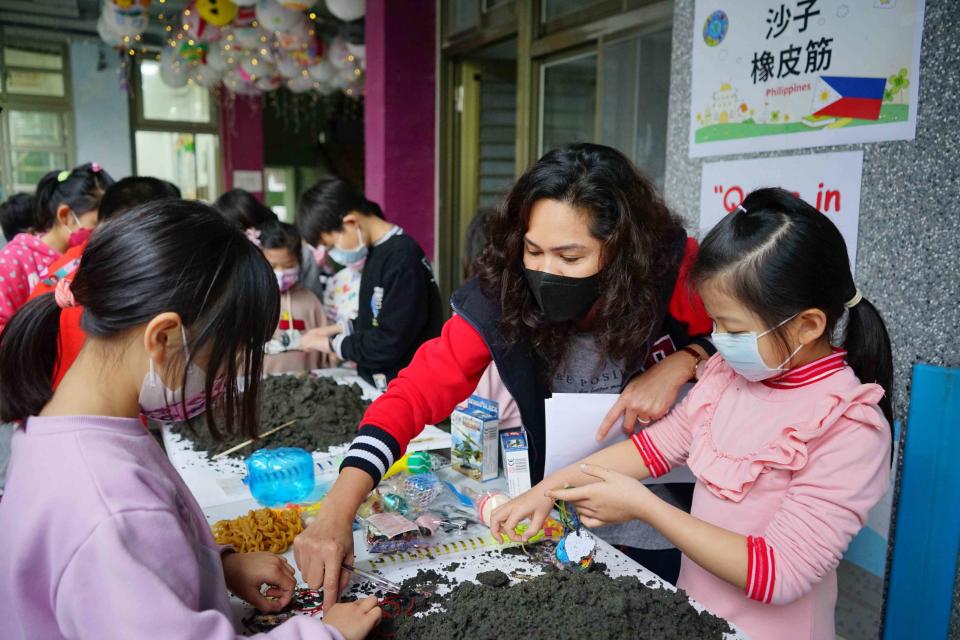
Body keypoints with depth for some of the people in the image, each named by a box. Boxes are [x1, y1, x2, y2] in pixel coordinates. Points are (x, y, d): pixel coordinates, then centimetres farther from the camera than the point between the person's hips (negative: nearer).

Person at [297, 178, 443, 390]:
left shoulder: (402, 258, -21)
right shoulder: (377, 251, 7)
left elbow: (389, 343, -23)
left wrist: (333, 344, -10)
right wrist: (338, 329, 6)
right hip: (376, 383, 9)